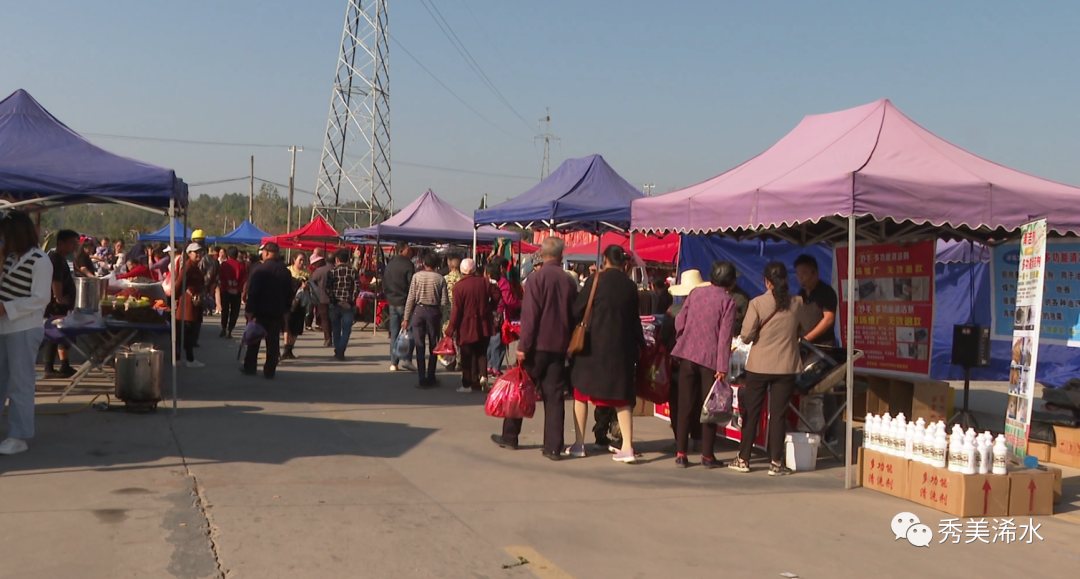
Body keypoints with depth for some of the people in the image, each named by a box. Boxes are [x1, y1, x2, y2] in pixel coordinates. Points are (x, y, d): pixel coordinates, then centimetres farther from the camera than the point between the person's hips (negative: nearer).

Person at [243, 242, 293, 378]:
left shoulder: (258, 269, -10)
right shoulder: (285, 271, 3)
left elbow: (252, 292, -13)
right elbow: (289, 294, 7)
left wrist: (250, 311, -10)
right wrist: (285, 310, 13)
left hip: (259, 311, -3)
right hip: (277, 312, 3)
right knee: (273, 342, 4)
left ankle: (250, 367, 16)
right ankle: (269, 371, 4)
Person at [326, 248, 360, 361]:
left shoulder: (332, 271, 1)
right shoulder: (353, 271, -2)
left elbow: (328, 288, -8)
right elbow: (357, 287, -10)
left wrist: (335, 301, -7)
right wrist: (351, 301, -6)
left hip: (334, 305, 1)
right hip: (348, 305, -1)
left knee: (336, 329, 15)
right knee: (346, 329, 2)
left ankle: (337, 351, 19)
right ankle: (340, 351, -13)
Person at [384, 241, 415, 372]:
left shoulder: (389, 265, 10)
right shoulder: (408, 265, -12)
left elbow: (384, 286, 15)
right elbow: (412, 285, -16)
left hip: (392, 303, 6)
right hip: (405, 302, -6)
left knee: (394, 334, 9)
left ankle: (393, 362, 8)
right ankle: (406, 359, -8)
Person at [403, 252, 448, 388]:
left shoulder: (417, 276, -2)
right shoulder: (440, 279, -3)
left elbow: (411, 298, -3)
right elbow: (444, 301, -7)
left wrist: (406, 318, 2)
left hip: (419, 310, 0)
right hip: (434, 312, 0)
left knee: (420, 347, 4)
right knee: (433, 347, 10)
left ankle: (422, 380, 2)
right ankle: (430, 379, 12)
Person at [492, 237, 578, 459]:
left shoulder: (537, 278, -9)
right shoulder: (570, 281, 4)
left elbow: (529, 315, -13)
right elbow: (574, 315, 9)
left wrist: (523, 346, -11)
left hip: (538, 344, -3)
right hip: (559, 345, 3)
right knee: (554, 396, 4)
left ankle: (510, 437, 20)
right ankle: (553, 447, 3)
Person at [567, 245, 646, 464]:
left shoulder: (596, 280, -6)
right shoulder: (630, 286, 4)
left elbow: (578, 310, -7)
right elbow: (634, 320, 10)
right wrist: (640, 344, 21)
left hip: (593, 343, -3)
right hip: (622, 346, 3)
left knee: (582, 391, 11)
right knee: (622, 396, 9)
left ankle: (579, 444, 13)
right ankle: (627, 447, 2)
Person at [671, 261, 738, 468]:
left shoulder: (695, 293, 6)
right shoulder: (728, 301, -6)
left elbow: (679, 322, 6)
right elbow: (725, 336, -11)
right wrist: (723, 367, -11)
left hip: (687, 354, 3)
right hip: (710, 358, -3)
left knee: (685, 406, 9)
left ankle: (681, 454, 10)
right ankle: (707, 455, 11)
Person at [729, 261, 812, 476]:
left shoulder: (757, 303, -11)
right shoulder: (797, 303, -3)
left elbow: (746, 335, -12)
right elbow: (804, 330, 11)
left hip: (759, 366, -1)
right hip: (786, 367, 1)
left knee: (751, 413, 9)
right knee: (778, 414, 6)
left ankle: (743, 459, 15)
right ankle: (775, 463, 7)